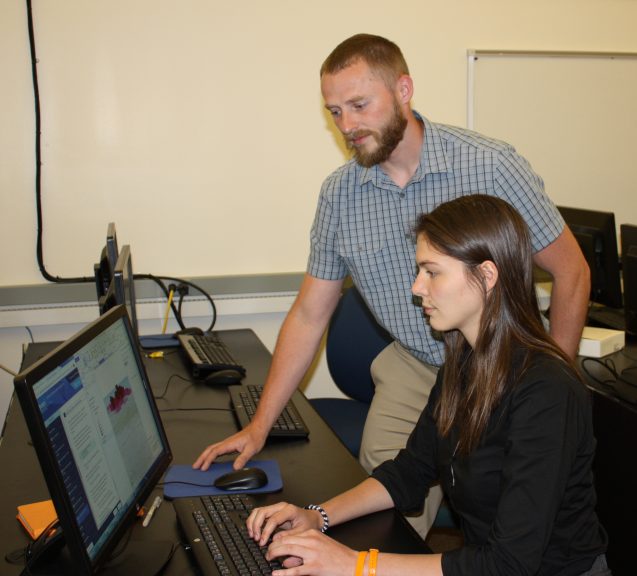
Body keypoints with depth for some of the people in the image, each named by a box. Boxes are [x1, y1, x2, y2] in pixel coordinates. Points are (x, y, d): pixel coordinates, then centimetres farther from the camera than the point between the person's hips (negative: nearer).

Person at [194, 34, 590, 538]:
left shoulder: (490, 165, -14)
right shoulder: (338, 194, -3)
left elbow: (571, 272, -6)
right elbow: (310, 315, 3)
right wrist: (260, 426, 2)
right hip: (412, 369, 3)